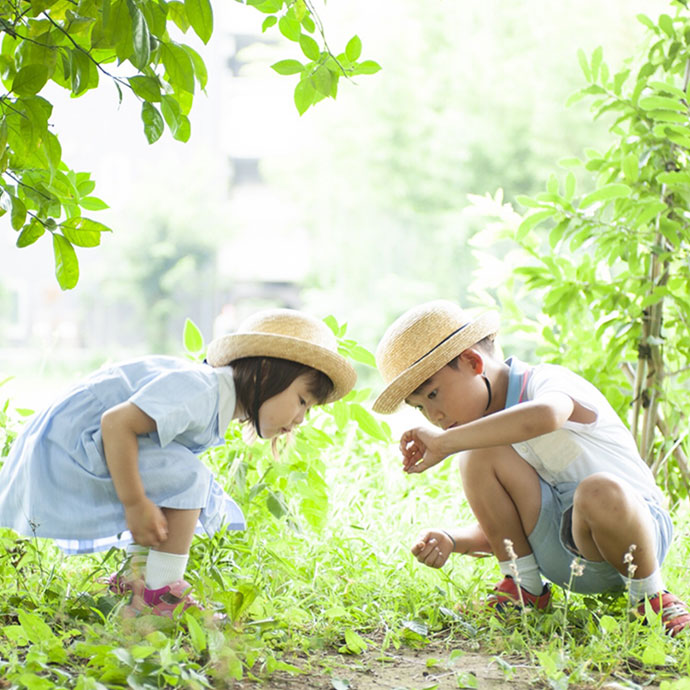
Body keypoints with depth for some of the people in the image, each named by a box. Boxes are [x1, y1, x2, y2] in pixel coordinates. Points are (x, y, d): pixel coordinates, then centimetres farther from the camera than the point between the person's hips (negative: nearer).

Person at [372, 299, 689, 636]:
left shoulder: (549, 383, -17)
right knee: (479, 456, -15)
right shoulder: (485, 432, 6)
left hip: (635, 530, -5)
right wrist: (450, 540, -13)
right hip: (558, 552, 6)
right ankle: (525, 588, 0)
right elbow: (497, 527, 9)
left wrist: (444, 443, -39)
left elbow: (545, 416, -45)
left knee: (599, 491, -41)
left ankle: (650, 593, -12)